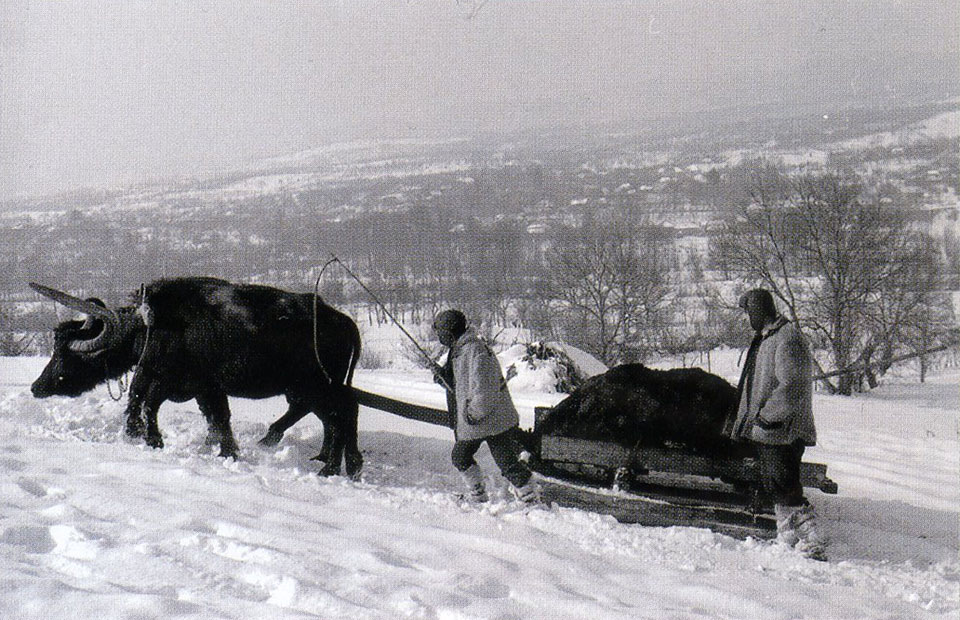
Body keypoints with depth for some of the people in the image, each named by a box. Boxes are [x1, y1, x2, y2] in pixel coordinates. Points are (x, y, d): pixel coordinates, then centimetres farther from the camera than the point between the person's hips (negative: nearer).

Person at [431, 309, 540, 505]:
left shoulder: (476, 351, -22)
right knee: (459, 457, 16)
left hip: (493, 420, -10)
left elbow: (483, 388, -27)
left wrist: (474, 413, -22)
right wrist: (444, 376, 4)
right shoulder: (458, 350, 11)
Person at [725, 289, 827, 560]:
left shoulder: (788, 340, -16)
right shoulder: (764, 339, 17)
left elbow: (792, 387, -24)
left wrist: (766, 416, -20)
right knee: (773, 486, 15)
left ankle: (814, 545, -7)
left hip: (783, 431, -10)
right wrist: (740, 419, 22)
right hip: (766, 431, 10)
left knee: (782, 486, -11)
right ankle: (788, 539, 25)